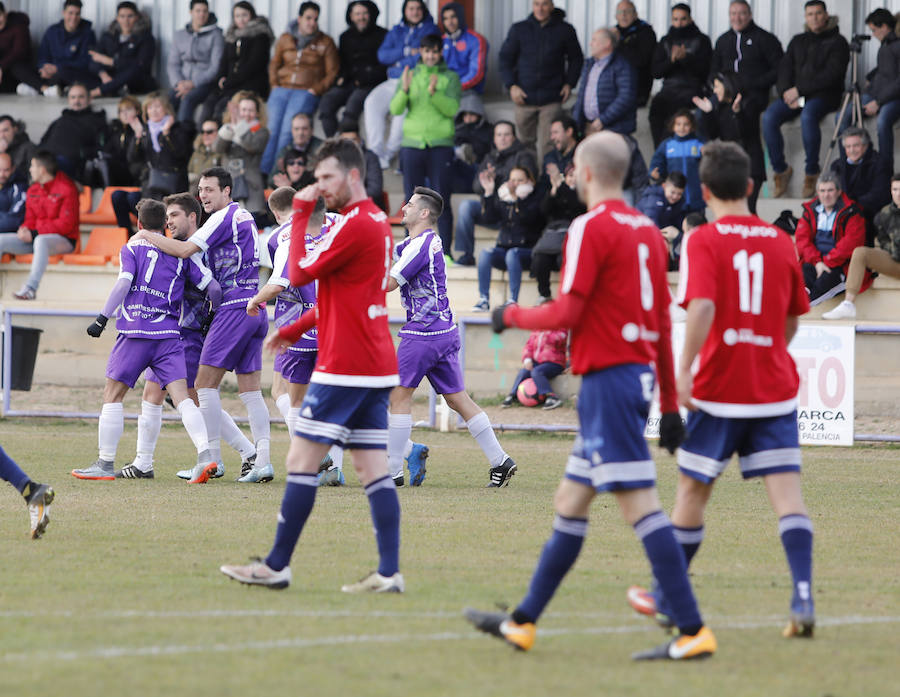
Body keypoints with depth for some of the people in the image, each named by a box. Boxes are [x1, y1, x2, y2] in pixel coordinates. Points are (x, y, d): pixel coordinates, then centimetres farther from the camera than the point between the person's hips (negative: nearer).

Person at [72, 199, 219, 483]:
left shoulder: (132, 248, 5)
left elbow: (124, 283, -10)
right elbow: (213, 289, 9)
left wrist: (102, 318, -10)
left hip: (135, 332, -3)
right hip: (170, 334, 3)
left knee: (113, 394, 8)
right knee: (182, 397, -4)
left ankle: (105, 464, 8)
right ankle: (204, 455, -22)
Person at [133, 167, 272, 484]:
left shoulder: (224, 217, -9)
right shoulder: (244, 217, 18)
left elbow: (185, 250, -16)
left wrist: (147, 235, -5)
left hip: (234, 308, -9)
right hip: (255, 309, 9)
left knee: (205, 383, -4)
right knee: (250, 389, 6)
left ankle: (213, 459, -5)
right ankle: (262, 460, -2)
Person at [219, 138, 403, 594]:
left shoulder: (356, 225, -15)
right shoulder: (378, 223, 17)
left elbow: (299, 273, -14)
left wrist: (300, 212, -7)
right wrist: (296, 329, 20)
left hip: (344, 368, -9)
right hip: (376, 368, 9)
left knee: (301, 460, -3)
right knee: (373, 469, 5)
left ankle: (276, 566, 0)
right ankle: (389, 572, 0)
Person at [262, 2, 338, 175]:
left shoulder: (325, 42, 8)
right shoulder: (285, 39, 17)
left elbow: (332, 72, 6)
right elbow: (274, 63, 25)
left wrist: (315, 90, -7)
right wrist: (275, 85, 8)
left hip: (307, 92, -3)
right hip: (282, 89, 3)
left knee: (288, 130, -23)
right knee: (272, 129, -16)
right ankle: (263, 172, -15)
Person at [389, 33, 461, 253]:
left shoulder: (450, 78, 6)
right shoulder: (410, 75, 11)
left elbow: (452, 108, -8)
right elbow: (395, 109, 1)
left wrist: (433, 92, -23)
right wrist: (404, 90, -17)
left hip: (440, 146, -2)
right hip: (412, 144, 2)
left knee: (442, 199, -5)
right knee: (412, 200, 2)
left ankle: (445, 249, -3)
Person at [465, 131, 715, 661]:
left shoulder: (592, 227, -11)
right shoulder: (647, 230, 14)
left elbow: (565, 314, -16)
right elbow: (663, 323, 16)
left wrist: (512, 315, 4)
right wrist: (670, 405, 19)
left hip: (608, 376, -9)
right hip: (641, 375, 9)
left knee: (640, 505, -11)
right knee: (571, 503, 15)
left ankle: (693, 632, -15)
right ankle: (523, 623, 23)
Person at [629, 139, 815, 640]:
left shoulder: (704, 241, -7)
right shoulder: (781, 242, 6)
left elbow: (702, 307, -22)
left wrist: (684, 370, -22)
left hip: (719, 387, -3)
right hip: (776, 387, 3)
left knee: (693, 490, 11)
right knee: (787, 489, -4)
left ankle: (668, 598, 24)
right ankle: (804, 599, -20)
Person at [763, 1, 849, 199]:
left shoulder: (837, 42, 3)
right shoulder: (798, 41, 20)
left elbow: (831, 75, -9)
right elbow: (784, 69, 13)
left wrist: (799, 90, -14)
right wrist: (786, 93, -8)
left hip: (824, 95, -5)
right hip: (794, 95, 5)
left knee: (807, 116, -39)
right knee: (769, 117, -25)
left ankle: (811, 174, -30)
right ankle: (780, 170, -16)